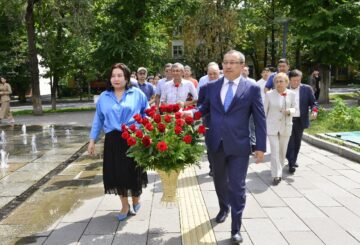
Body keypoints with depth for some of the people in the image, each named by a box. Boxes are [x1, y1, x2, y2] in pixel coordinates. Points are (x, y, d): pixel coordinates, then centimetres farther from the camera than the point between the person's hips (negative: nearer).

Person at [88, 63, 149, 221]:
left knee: (133, 171, 5)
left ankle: (135, 200, 33)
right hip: (113, 141, 2)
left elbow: (147, 115, 7)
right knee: (117, 172, 4)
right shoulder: (104, 97, 10)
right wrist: (92, 140, 8)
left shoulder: (137, 94, 2)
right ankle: (125, 206, 22)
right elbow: (98, 119, 12)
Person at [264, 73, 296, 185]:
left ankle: (279, 170, 35)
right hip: (272, 126, -2)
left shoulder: (291, 94, -1)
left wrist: (290, 111, -15)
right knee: (275, 151, -8)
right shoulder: (269, 94, -5)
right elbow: (265, 110, 1)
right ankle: (276, 175, -3)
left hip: (286, 126, 2)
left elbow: (294, 108, 9)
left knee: (282, 151, 14)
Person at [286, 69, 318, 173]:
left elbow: (313, 102, 3)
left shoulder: (307, 89, 2)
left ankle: (294, 160, 30)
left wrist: (314, 110, -16)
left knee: (297, 142, 13)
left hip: (300, 120, 3)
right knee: (290, 142, -4)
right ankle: (291, 163, -1)